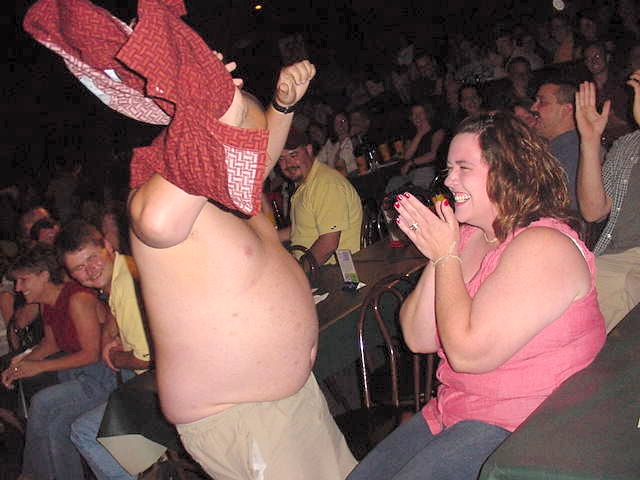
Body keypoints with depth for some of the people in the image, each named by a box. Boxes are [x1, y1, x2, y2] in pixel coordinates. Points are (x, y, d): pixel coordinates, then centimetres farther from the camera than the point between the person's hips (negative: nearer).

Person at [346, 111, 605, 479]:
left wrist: (447, 256, -17)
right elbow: (419, 339, 3)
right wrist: (436, 258, -9)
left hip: (523, 426, -8)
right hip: (454, 412, 8)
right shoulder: (469, 235, 5)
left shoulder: (543, 245, -19)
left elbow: (468, 353, -26)